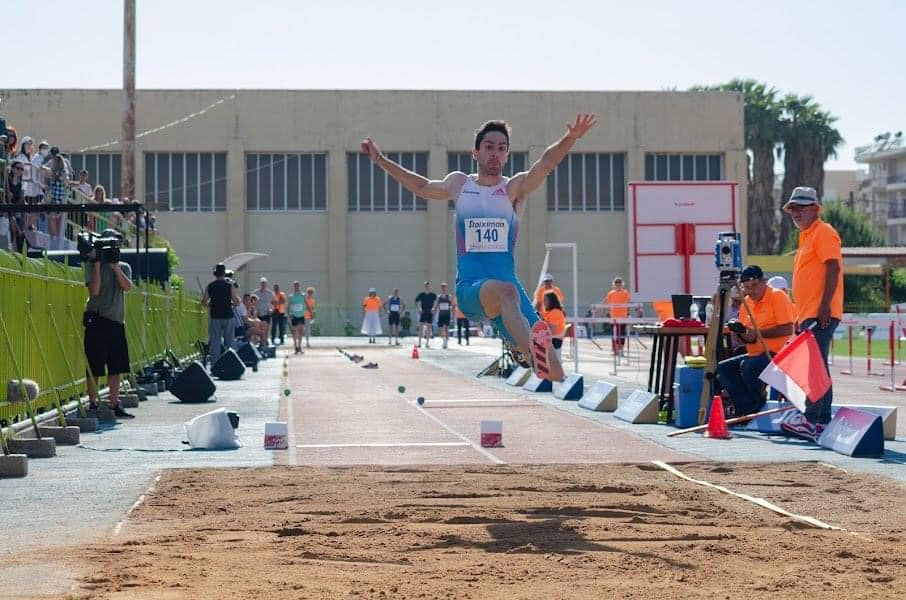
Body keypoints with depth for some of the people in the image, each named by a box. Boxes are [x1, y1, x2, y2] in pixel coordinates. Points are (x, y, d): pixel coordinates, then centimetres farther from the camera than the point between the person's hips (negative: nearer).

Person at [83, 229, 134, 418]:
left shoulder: (124, 267, 13)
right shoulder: (93, 265, 0)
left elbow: (127, 286, -5)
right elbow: (94, 291, -13)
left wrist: (116, 267, -17)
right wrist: (97, 263, -16)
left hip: (117, 322, 5)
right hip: (97, 320, -5)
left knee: (116, 367, 6)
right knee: (95, 367, -4)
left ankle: (114, 405, 11)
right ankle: (93, 405, 3)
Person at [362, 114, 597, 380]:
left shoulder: (515, 188, 5)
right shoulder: (458, 184, 13)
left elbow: (546, 162, -15)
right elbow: (423, 187, 34)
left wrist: (570, 139, -34)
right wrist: (381, 161, 38)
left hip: (507, 283, 1)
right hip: (470, 287, -1)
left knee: (554, 375, -9)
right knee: (507, 291, -40)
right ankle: (532, 351, -70)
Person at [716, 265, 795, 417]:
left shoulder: (778, 296, -8)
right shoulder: (746, 302, 14)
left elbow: (788, 329, -19)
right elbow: (744, 335, 19)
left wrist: (758, 333, -21)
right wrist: (740, 332, -6)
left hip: (777, 353, -8)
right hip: (755, 354, 8)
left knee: (748, 366, -32)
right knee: (723, 368, -6)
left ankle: (759, 409, -13)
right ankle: (745, 409, -7)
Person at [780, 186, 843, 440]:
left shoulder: (823, 232, -6)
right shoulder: (806, 237, 23)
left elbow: (833, 268, -17)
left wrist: (825, 305, -25)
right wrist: (800, 318, 25)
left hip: (820, 314, -10)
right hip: (808, 315, 10)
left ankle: (810, 420, -19)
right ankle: (823, 421, 11)